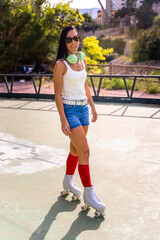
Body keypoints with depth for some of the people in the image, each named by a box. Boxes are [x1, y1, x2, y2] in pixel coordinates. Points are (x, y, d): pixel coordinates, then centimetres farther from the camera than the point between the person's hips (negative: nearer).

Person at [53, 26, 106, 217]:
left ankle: (68, 181, 36)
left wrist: (93, 107, 18)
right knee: (84, 151, -10)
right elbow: (58, 94, -12)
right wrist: (63, 120, -17)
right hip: (69, 110, -7)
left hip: (83, 109, 7)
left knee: (76, 150, 16)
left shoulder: (82, 60, 9)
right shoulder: (61, 64, -12)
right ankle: (88, 193, 1)